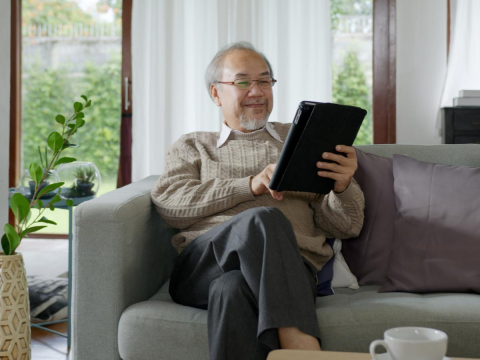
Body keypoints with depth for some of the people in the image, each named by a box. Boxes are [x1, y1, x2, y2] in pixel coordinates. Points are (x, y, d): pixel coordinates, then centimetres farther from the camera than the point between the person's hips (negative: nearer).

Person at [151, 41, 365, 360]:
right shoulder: (192, 147, 26)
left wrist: (343, 186, -7)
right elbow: (167, 202, 4)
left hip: (289, 266, 0)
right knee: (263, 219, -35)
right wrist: (251, 185, -7)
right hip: (204, 264, 0)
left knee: (233, 288, -37)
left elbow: (347, 227, 18)